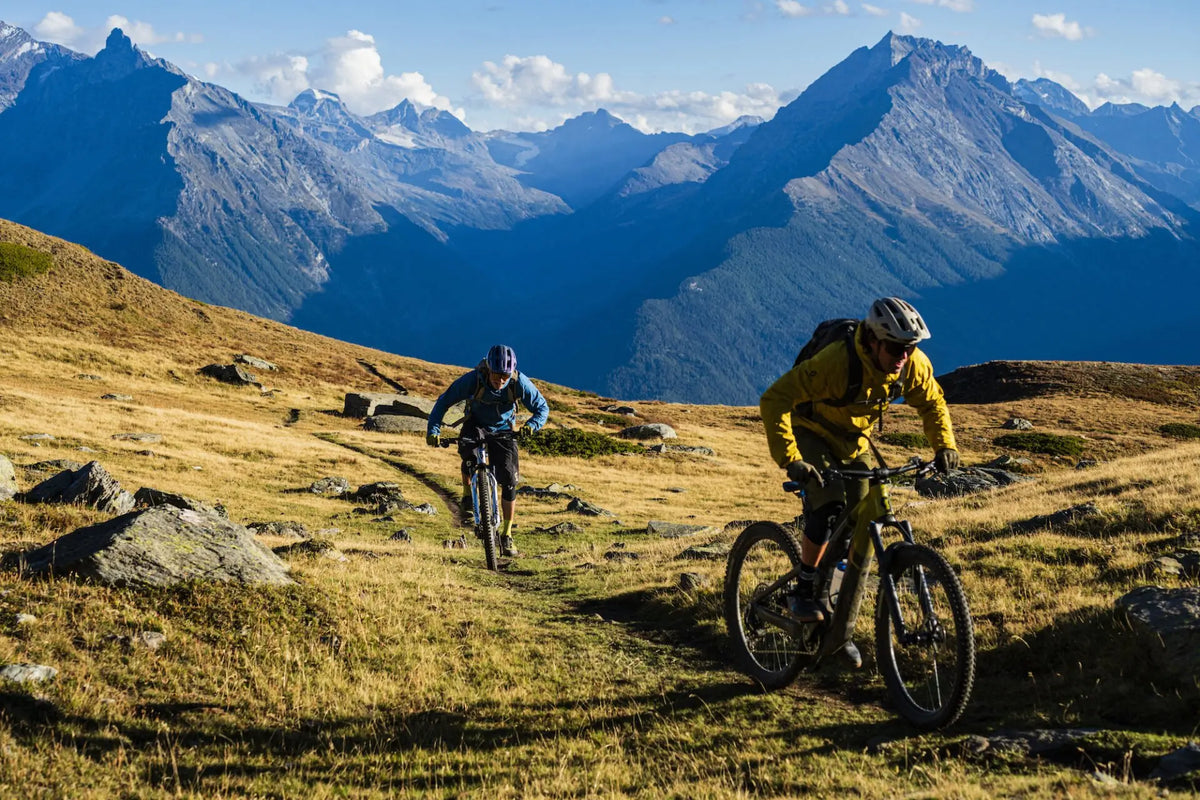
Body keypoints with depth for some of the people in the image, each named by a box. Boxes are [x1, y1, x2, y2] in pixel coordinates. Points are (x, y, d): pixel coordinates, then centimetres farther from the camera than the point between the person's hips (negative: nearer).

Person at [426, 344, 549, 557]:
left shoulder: (520, 383, -26)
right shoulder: (472, 380, -29)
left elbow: (542, 407, -16)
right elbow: (444, 401, -19)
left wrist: (531, 425, -37)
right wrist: (433, 430, -32)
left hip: (503, 431, 1)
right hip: (476, 426, -1)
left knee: (509, 480, -11)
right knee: (470, 452, -37)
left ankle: (506, 536, 0)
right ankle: (467, 497, -13)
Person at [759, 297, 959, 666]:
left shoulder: (914, 364, -21)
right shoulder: (836, 360, -37)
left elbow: (932, 403, 1)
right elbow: (774, 400, -37)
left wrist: (944, 445, -15)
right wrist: (790, 459, -45)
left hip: (853, 440, 5)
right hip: (812, 431, -5)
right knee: (828, 508, -29)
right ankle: (803, 591, -8)